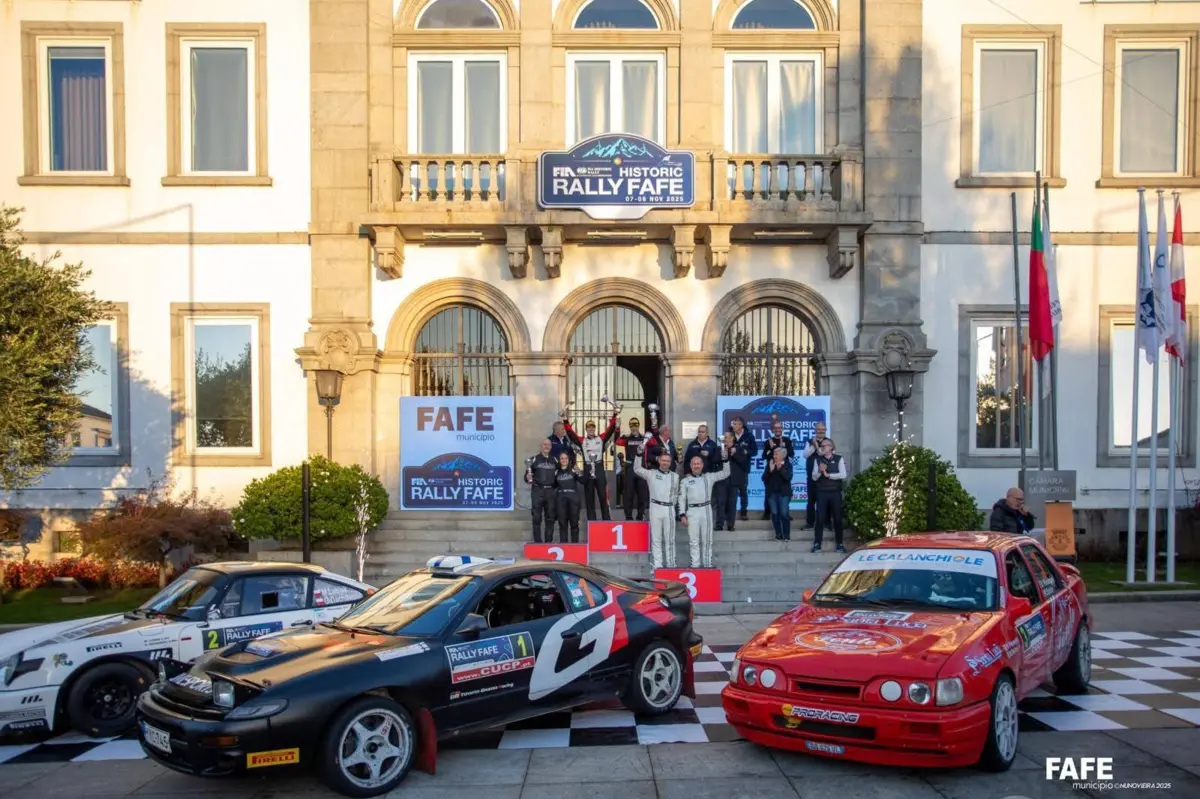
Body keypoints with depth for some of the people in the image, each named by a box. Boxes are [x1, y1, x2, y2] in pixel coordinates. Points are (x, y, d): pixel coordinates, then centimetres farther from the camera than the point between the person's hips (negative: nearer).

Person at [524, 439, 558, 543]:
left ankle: (549, 541, 12)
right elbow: (527, 476, -2)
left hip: (550, 491, 4)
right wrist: (528, 478, -22)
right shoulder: (534, 459, 1)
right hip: (538, 491, -4)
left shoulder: (554, 460, 13)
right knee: (537, 518, -2)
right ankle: (537, 541, 2)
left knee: (550, 517, 5)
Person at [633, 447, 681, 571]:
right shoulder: (651, 474, 2)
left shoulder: (675, 476, 9)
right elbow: (637, 468, -11)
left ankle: (671, 564, 12)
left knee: (669, 538, 6)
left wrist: (671, 504, 5)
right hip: (655, 508, -2)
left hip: (669, 509, 2)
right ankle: (657, 564, 5)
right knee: (656, 538, 2)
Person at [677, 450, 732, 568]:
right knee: (693, 540, 1)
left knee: (707, 540, 6)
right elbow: (682, 499, 5)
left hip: (706, 510, 1)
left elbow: (725, 473, 4)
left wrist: (725, 458, -7)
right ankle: (695, 564, 4)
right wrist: (682, 515, -4)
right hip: (692, 511, -1)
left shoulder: (709, 477, 10)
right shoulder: (685, 481, 8)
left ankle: (707, 563, 12)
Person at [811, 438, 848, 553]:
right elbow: (814, 477, 1)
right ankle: (817, 544, 4)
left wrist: (828, 475, -13)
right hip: (821, 492, 1)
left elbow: (843, 475, -10)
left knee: (837, 518, 5)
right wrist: (820, 471, -19)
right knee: (820, 518, -1)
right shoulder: (818, 460, 6)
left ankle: (839, 543, 13)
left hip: (835, 492, -1)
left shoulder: (839, 459, 1)